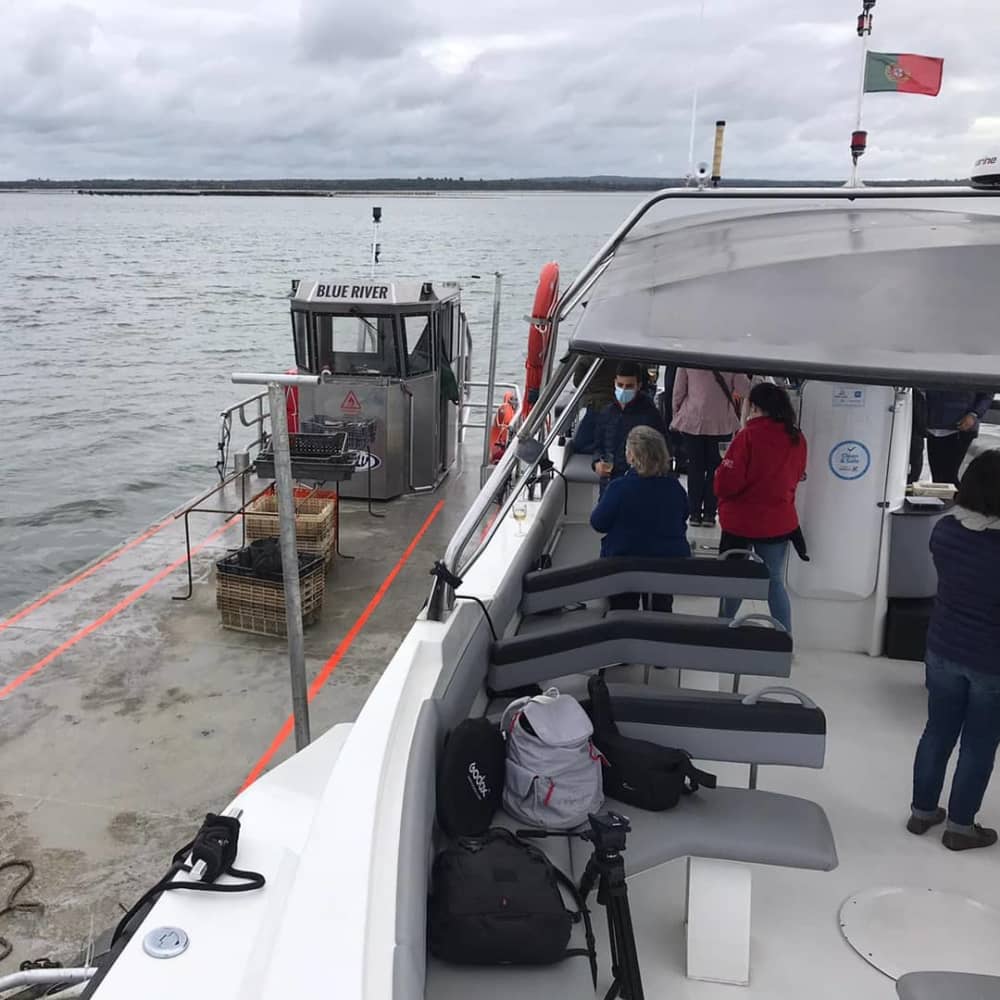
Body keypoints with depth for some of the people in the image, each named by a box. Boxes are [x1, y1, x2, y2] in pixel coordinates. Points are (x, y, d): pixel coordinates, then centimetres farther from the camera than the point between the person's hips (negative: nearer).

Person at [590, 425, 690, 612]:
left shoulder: (619, 487, -23)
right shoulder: (674, 486, -8)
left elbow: (598, 523, -12)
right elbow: (683, 516, 9)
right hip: (670, 561, 4)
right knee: (661, 611, 20)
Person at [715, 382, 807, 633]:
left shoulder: (748, 437, -20)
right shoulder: (797, 439, -3)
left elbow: (726, 484, -20)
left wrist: (721, 472, 0)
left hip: (741, 522, -4)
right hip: (780, 522, 4)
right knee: (776, 582, 14)